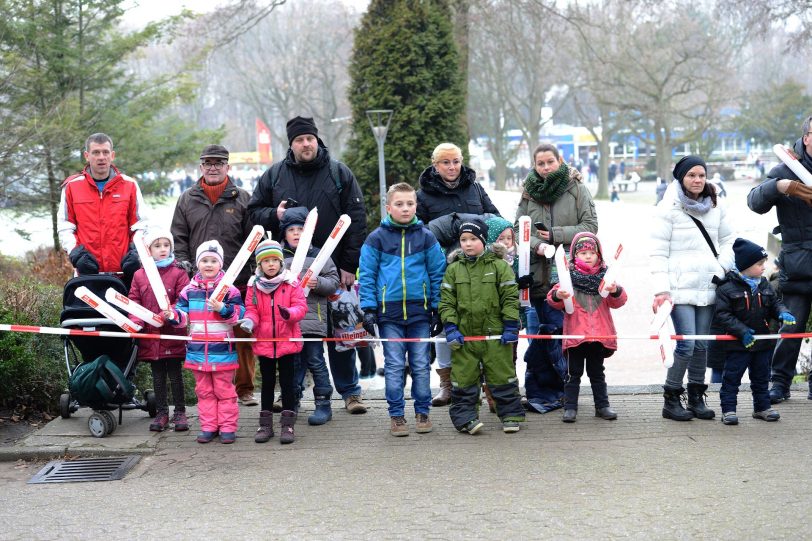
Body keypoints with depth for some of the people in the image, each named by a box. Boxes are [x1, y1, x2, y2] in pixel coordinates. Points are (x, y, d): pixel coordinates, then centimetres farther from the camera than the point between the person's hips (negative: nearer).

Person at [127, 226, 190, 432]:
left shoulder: (178, 273, -4)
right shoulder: (139, 275, 6)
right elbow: (133, 301, 7)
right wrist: (135, 320, -10)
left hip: (173, 334, -3)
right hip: (150, 335, 3)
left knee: (175, 375, 4)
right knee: (158, 376, 12)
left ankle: (179, 412, 14)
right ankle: (162, 412, 20)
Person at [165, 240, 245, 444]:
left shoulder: (229, 289, -4)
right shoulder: (189, 290, 5)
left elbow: (238, 314, -11)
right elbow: (183, 316, 5)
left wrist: (222, 309, -27)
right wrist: (173, 315, -16)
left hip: (222, 350, -4)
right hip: (197, 350, 4)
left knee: (224, 390, 4)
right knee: (204, 391, 11)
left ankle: (228, 427, 11)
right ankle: (208, 427, 19)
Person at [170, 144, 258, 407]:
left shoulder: (242, 199, 7)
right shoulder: (187, 200, 11)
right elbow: (178, 238, 12)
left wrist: (255, 272, -2)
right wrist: (183, 263, -2)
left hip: (238, 282, -1)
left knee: (242, 335, 3)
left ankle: (244, 388, 14)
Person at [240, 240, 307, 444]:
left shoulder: (291, 282, -5)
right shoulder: (254, 285, 0)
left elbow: (301, 306, -8)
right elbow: (251, 309, 3)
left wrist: (289, 313, -28)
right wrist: (249, 320, -19)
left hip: (287, 341, -2)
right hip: (264, 342, 2)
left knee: (288, 382, 4)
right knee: (267, 383, 13)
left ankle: (288, 424, 10)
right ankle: (265, 424, 20)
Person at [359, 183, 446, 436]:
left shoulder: (426, 237, 4)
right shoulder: (376, 239, 1)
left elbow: (437, 273, 6)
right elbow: (366, 275, 1)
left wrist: (437, 308, 3)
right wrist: (368, 309, -4)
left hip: (420, 311, 1)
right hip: (389, 312, -1)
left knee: (421, 365, 6)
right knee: (394, 365, 3)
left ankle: (422, 412, 16)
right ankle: (396, 415, 10)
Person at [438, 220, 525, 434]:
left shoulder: (499, 266, -1)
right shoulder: (453, 269, 6)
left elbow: (510, 298, -1)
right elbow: (446, 301, 5)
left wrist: (511, 327, -7)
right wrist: (450, 327, -5)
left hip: (495, 335, -2)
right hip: (463, 334, 2)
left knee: (502, 376, 5)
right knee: (463, 378, 3)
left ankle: (510, 415, 15)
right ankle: (465, 416, 11)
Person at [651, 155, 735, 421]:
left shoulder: (716, 208, 12)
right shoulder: (669, 208, -2)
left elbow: (728, 241, 20)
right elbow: (658, 252, -5)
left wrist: (722, 268, 2)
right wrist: (662, 289, -12)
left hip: (708, 287, 5)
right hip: (680, 287, -5)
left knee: (701, 344, 7)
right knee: (686, 344, -11)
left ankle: (696, 398, 17)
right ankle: (671, 400, -1)